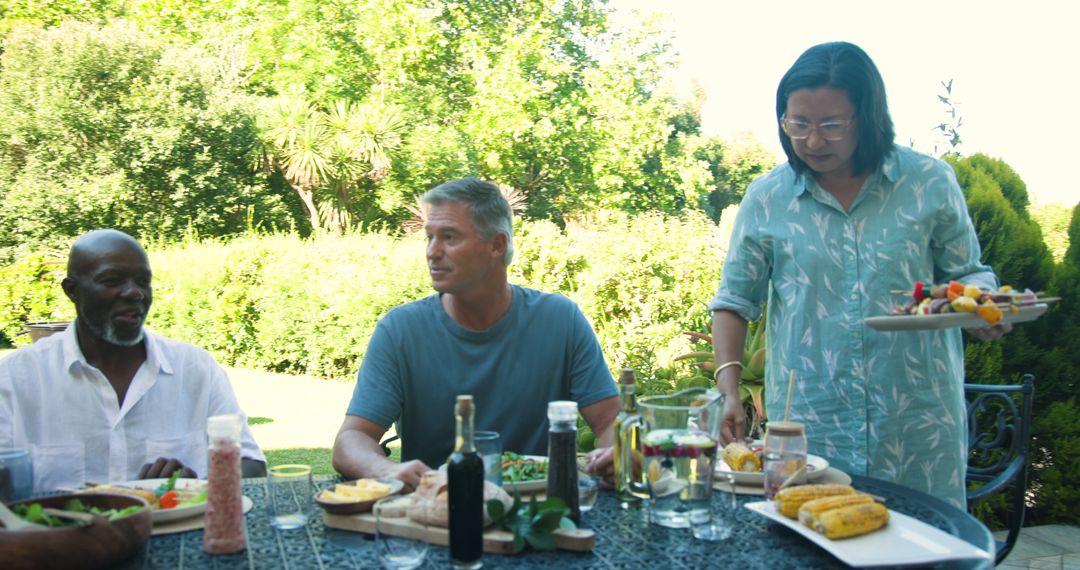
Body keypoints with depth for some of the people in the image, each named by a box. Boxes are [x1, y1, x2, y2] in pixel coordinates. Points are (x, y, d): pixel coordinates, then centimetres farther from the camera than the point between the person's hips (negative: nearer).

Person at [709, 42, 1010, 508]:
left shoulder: (929, 182, 1)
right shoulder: (766, 198, 1)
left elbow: (968, 275, 10)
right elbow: (734, 300, 6)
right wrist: (729, 390, -6)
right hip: (807, 425, 0)